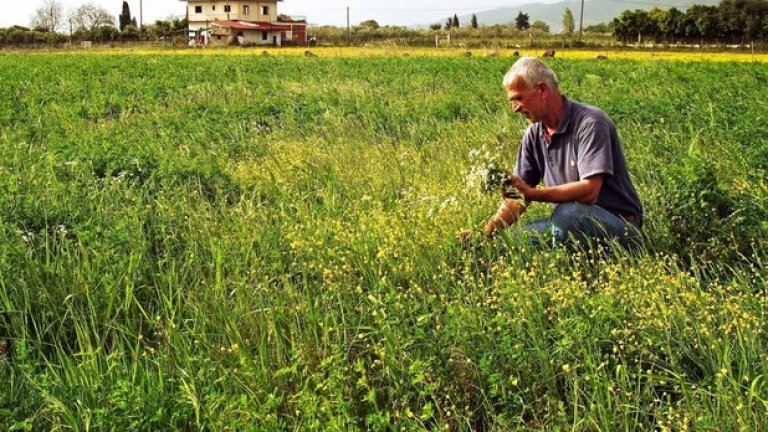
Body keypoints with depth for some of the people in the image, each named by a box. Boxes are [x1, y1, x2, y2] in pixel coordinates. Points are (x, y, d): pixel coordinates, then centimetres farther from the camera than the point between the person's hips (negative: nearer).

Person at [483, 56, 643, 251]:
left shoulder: (590, 123, -18)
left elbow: (589, 191, -28)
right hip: (571, 222, 6)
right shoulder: (534, 134, 4)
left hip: (619, 224, -6)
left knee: (568, 213, -37)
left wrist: (530, 193, -33)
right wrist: (488, 231, -10)